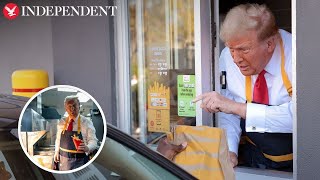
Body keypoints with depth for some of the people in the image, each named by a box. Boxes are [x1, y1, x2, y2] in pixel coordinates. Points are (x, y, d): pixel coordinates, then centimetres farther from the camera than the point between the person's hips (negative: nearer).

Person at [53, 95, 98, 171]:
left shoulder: (87, 123, -7)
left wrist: (87, 148, -29)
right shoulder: (61, 122, 6)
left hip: (79, 161, -3)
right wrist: (56, 152, 6)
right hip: (63, 159, 4)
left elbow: (93, 141, -10)